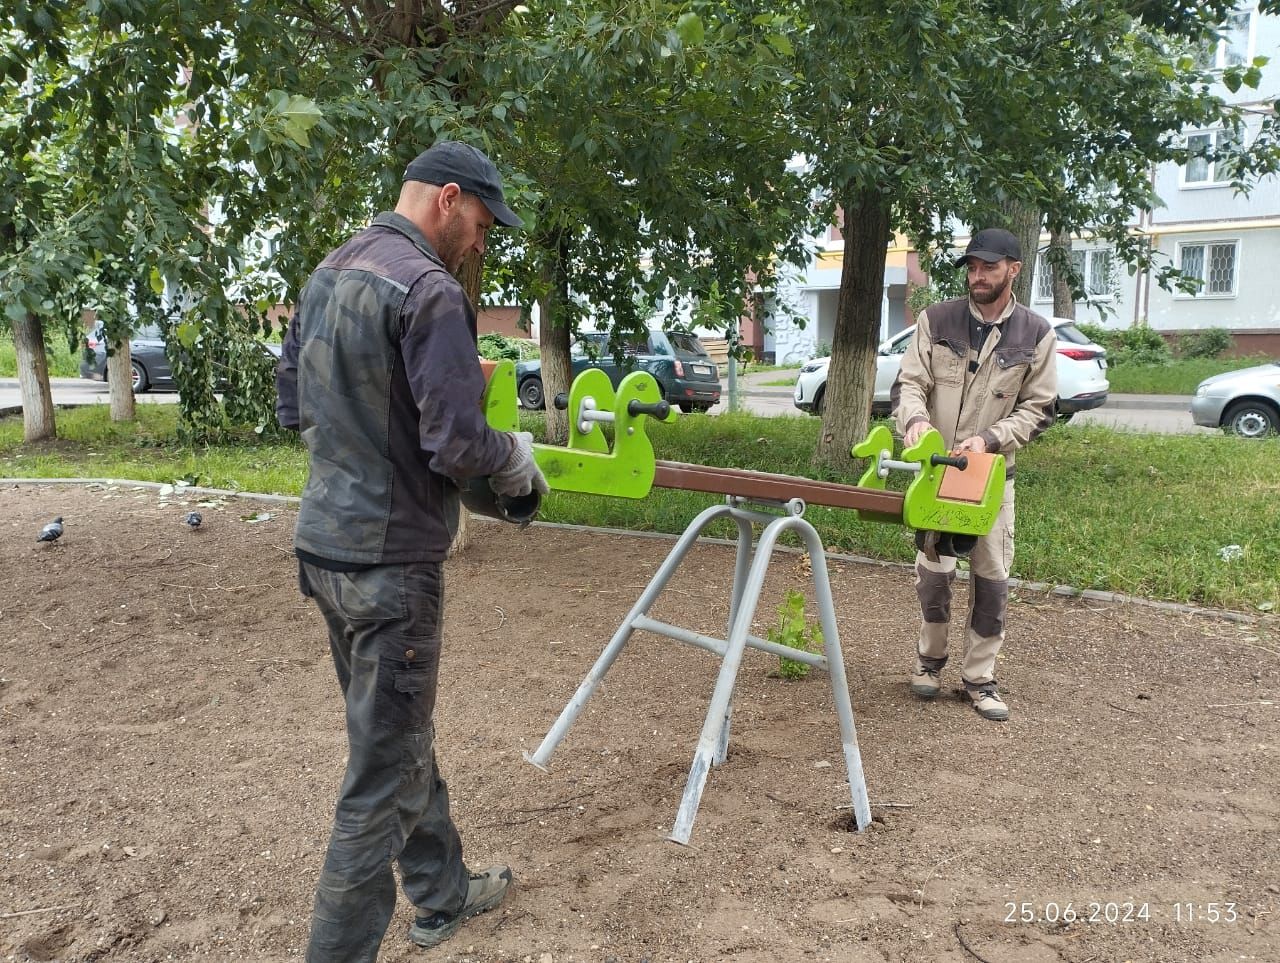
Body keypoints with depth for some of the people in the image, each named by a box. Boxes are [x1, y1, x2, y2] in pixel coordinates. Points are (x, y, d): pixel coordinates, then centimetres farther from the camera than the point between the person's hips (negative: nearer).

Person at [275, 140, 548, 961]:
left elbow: (294, 406, 16)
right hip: (390, 560, -9)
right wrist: (516, 456, -3)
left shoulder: (327, 274, 9)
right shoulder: (430, 290, -18)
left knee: (402, 735, 22)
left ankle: (442, 894, 40)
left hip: (323, 544, 9)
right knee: (384, 771, 3)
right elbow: (455, 445, -22)